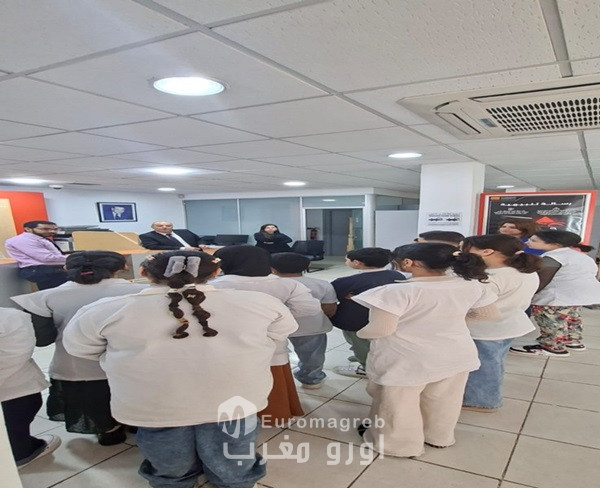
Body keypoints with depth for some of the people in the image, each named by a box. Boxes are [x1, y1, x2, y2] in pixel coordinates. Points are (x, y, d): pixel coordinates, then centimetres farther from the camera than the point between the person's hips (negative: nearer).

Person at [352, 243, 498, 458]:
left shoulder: (397, 291, -27)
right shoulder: (473, 286, -7)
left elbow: (380, 330, -25)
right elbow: (490, 313, 7)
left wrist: (358, 331, -3)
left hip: (406, 361, -6)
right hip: (457, 355, 6)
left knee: (398, 404, 18)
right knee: (442, 402, 27)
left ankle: (400, 444, 38)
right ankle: (439, 437, 49)